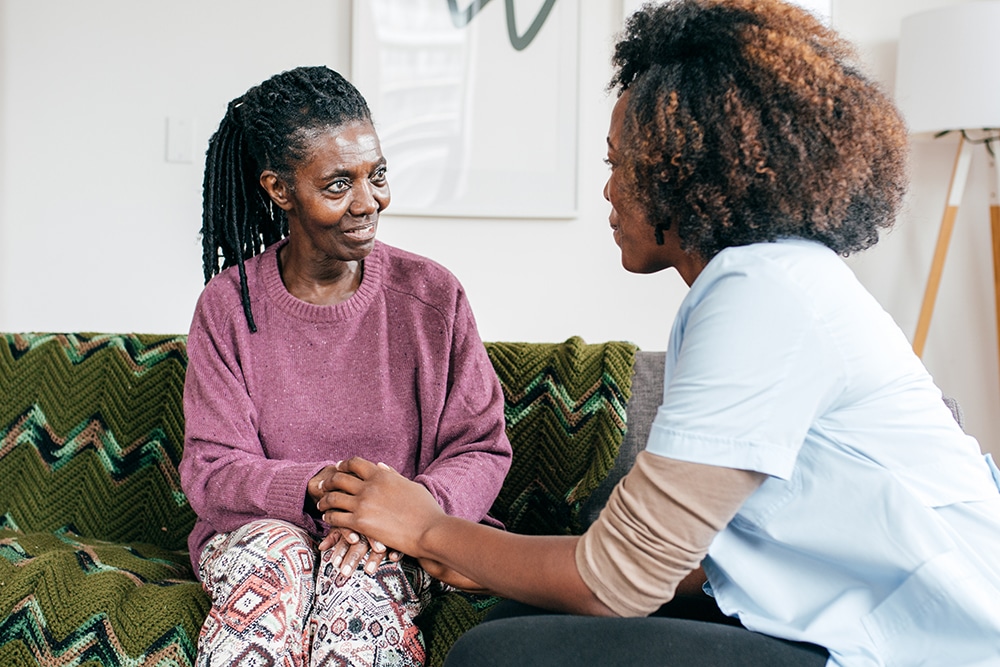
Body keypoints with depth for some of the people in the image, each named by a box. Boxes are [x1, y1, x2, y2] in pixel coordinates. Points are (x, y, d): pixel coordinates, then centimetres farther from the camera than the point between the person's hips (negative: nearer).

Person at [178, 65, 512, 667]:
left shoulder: (433, 295, -4)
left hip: (400, 543, -1)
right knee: (276, 553, -31)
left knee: (358, 570, -33)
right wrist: (317, 487, -26)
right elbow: (211, 470, -6)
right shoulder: (228, 306, -3)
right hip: (258, 526, 2)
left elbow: (482, 449, -3)